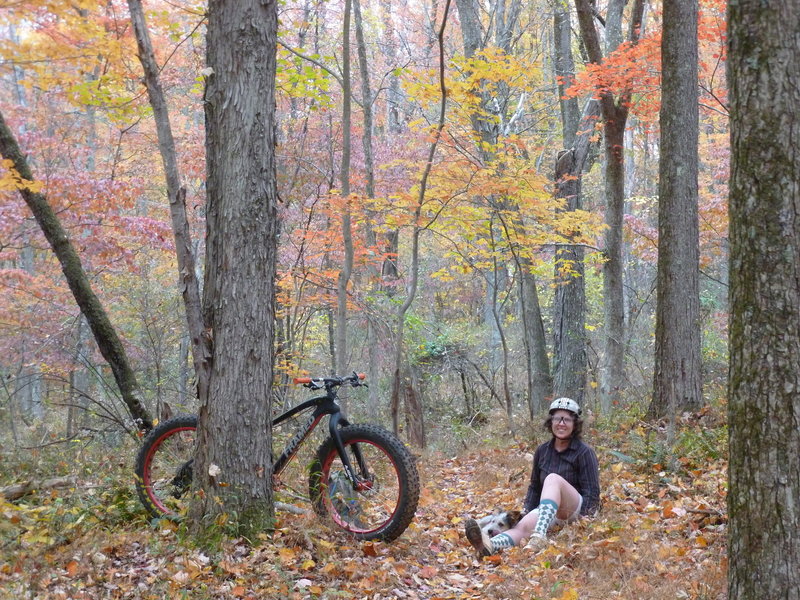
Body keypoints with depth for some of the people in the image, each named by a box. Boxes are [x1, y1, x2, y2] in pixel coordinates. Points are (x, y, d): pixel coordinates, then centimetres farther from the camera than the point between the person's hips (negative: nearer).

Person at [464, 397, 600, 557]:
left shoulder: (584, 453, -3)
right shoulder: (542, 451, 12)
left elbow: (592, 493, -6)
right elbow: (534, 486, 20)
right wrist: (526, 511, 6)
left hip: (576, 512, -4)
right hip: (549, 511, 4)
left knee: (553, 478, -32)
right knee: (524, 525, -29)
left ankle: (539, 537, -54)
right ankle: (490, 545, -63)